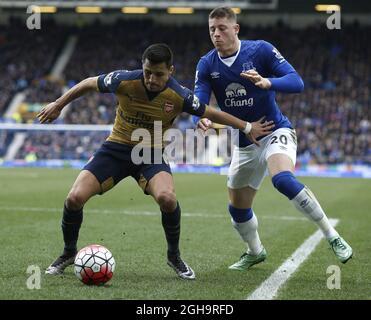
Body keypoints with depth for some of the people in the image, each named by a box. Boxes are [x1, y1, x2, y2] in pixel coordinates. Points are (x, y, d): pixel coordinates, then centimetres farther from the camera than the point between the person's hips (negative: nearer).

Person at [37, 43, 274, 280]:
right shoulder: (124, 81, -18)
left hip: (151, 153, -1)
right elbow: (89, 84, 1)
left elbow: (211, 113, 0)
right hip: (116, 148, 1)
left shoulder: (179, 96, -17)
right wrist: (58, 105, 9)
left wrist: (247, 127, 6)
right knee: (75, 198, -17)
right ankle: (69, 253, 12)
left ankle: (174, 256, -4)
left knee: (167, 198, -31)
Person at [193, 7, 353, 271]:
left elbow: (297, 82, -21)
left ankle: (332, 236, -24)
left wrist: (266, 82, -41)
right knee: (238, 209, 12)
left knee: (283, 179, -34)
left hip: (275, 130, -5)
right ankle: (255, 252, 42)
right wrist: (202, 119, -36)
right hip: (244, 143, 5)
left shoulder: (261, 50, -13)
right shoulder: (207, 65, -3)